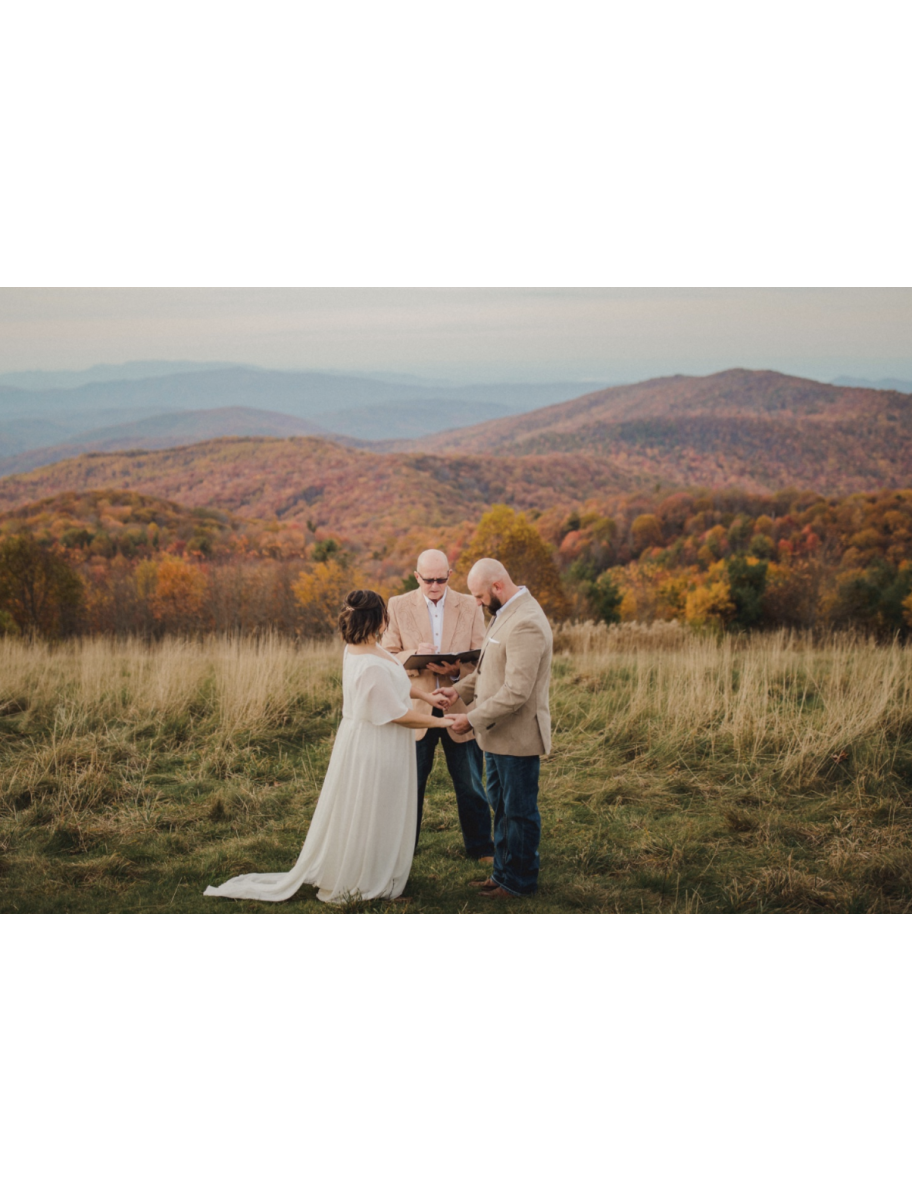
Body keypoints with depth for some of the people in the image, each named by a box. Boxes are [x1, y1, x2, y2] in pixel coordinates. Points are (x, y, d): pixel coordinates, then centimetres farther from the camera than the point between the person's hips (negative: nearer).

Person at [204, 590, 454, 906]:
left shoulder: (356, 649, -1)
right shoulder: (372, 667, -31)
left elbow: (391, 684, 16)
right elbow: (399, 715, -24)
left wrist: (424, 695, 14)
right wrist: (438, 722, -11)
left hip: (363, 742, 9)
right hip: (373, 752, -9)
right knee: (365, 817, 7)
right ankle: (348, 885, 22)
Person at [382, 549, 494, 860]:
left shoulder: (470, 606, 1)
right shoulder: (398, 606, 1)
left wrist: (456, 669, -22)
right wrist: (415, 654, -21)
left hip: (460, 707, 0)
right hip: (415, 709, 0)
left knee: (471, 785, 9)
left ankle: (481, 848, 24)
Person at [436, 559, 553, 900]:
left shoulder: (526, 624, -25)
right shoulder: (506, 613, 9)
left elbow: (516, 692, -28)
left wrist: (473, 719, -22)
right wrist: (460, 689, 8)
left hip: (518, 736, -10)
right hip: (498, 732, 10)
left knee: (519, 811, 5)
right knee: (501, 807, 20)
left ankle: (520, 882, 18)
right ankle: (503, 872, 33)